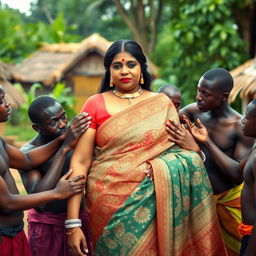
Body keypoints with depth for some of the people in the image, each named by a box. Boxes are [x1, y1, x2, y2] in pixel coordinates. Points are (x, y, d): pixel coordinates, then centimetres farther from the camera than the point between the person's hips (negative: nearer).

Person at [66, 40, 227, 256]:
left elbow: (185, 155, 10)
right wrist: (73, 223, -10)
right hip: (111, 204, -1)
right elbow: (80, 162, -4)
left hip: (154, 203, 1)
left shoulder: (162, 104, 7)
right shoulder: (95, 105, 2)